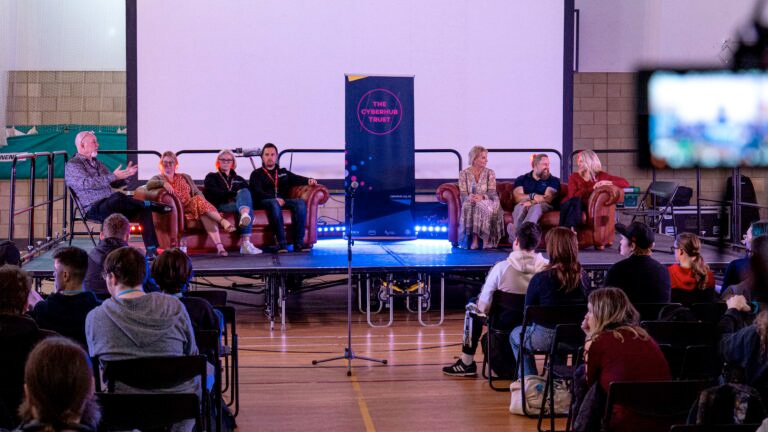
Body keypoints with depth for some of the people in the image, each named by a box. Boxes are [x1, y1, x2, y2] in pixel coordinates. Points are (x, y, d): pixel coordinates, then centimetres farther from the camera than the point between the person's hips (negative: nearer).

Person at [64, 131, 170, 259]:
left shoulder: (98, 164, 26)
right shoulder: (72, 165, 0)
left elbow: (115, 184, 24)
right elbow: (87, 183, -18)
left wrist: (125, 175, 2)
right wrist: (113, 176, -23)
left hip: (111, 206, 8)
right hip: (94, 209, -8)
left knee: (143, 208, -16)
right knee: (117, 197, -38)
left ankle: (151, 250, -23)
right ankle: (154, 205, -25)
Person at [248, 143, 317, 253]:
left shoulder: (283, 172, 30)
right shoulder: (256, 174, 15)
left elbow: (296, 179, 12)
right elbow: (257, 192, -3)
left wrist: (308, 180, -11)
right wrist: (275, 199, -19)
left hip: (283, 201, 4)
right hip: (264, 202, -4)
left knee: (300, 202, -26)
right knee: (274, 203, -39)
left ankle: (299, 242, -34)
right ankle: (281, 242, -45)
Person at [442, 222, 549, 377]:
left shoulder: (501, 267, -19)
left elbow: (483, 306, -13)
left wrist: (483, 307, 11)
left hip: (505, 323, -3)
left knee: (474, 306, 25)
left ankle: (467, 363, 28)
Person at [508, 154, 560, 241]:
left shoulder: (553, 180, 15)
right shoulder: (521, 179, 19)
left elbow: (548, 198, -3)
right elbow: (518, 198, 2)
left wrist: (532, 202, -20)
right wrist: (533, 196, -16)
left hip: (544, 206, -2)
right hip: (524, 205, 2)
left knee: (536, 207, -37)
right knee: (520, 207, -35)